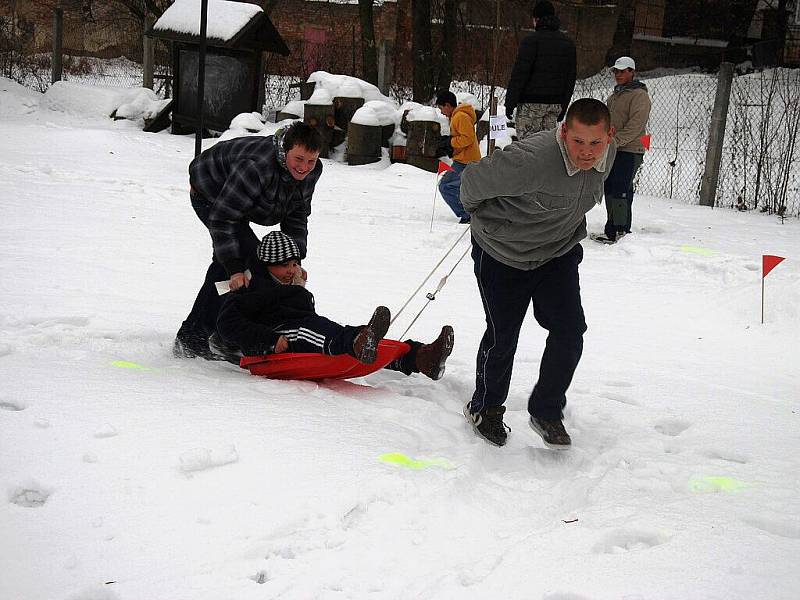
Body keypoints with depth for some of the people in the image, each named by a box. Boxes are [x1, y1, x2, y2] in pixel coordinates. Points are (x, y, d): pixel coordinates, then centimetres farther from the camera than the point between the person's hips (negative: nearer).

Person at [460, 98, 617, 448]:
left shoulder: (606, 155, -13)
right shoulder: (531, 160, -37)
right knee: (502, 337, 4)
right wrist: (482, 216, -1)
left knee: (569, 330, -6)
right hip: (503, 253, -5)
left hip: (559, 253, 5)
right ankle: (485, 407, 31)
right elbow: (474, 179, -21)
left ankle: (547, 411, 15)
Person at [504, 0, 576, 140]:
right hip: (555, 103, 6)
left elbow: (519, 73, -12)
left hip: (532, 102, -6)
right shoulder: (568, 43, 14)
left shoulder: (532, 40, -8)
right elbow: (571, 77, 16)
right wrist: (563, 107, 20)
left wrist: (510, 102, -8)